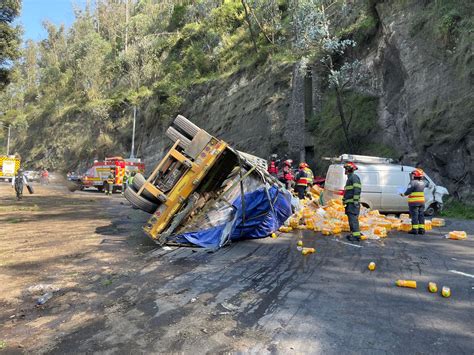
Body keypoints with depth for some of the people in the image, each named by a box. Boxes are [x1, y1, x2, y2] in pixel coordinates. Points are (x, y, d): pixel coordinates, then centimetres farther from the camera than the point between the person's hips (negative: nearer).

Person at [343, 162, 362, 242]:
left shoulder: (354, 177, -10)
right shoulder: (349, 178, 22)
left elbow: (357, 190, -20)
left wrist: (355, 200, -24)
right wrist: (344, 199, 25)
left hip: (353, 203, -10)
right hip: (349, 203, 10)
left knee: (353, 219, -13)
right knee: (351, 219, 13)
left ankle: (356, 235, -13)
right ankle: (353, 233, 19)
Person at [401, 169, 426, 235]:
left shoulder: (413, 182, -15)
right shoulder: (422, 183, 11)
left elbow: (408, 191, -16)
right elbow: (420, 191, 15)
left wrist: (404, 194, 1)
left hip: (414, 202, -7)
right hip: (422, 201, 7)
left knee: (414, 215, -4)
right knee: (421, 215, 11)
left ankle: (415, 229, -3)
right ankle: (421, 229, 13)